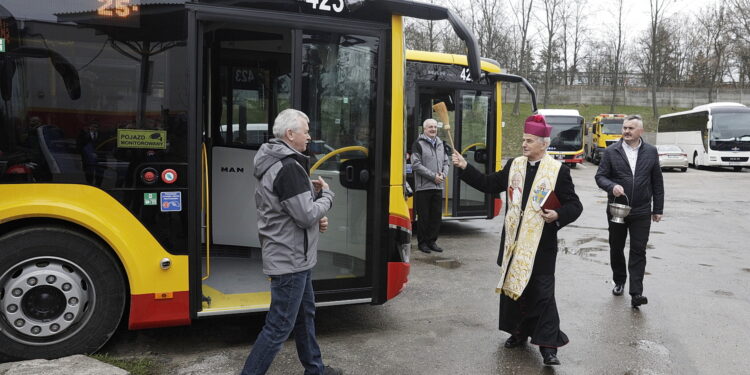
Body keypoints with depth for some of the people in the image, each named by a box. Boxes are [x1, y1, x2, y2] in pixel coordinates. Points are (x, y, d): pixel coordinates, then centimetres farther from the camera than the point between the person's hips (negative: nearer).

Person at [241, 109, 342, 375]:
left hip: (291, 256, 11)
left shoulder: (274, 163, 11)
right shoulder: (289, 167, -22)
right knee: (279, 327, -2)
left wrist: (314, 205, 2)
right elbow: (306, 215, -24)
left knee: (305, 314, 21)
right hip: (290, 259, -11)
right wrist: (326, 194, -7)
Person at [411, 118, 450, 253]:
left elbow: (446, 162, 20)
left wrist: (443, 174, -1)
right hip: (423, 186, -6)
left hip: (438, 186, 6)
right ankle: (422, 242, 13)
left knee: (437, 215, 8)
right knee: (423, 216, 1)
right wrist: (433, 176, -15)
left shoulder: (440, 144, 15)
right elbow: (416, 165, -12)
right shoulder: (418, 144, -5)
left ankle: (432, 241, 20)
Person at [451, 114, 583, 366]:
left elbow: (574, 205, -3)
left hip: (541, 244, -5)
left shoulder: (558, 171, -6)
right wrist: (465, 168, 2)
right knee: (512, 286, 14)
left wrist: (558, 215, -22)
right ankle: (519, 332, 31)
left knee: (542, 293, -2)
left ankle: (548, 346, 6)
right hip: (513, 241, 5)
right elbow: (489, 185, 9)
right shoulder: (514, 165, 8)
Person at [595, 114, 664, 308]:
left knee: (638, 252, -3)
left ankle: (636, 293, -3)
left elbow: (657, 182, 8)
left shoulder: (651, 152, 4)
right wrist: (612, 186, -22)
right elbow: (600, 176, 0)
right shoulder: (611, 151, 0)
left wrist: (658, 208, 7)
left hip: (641, 212, 0)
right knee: (616, 249, 12)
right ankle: (619, 282, 32)